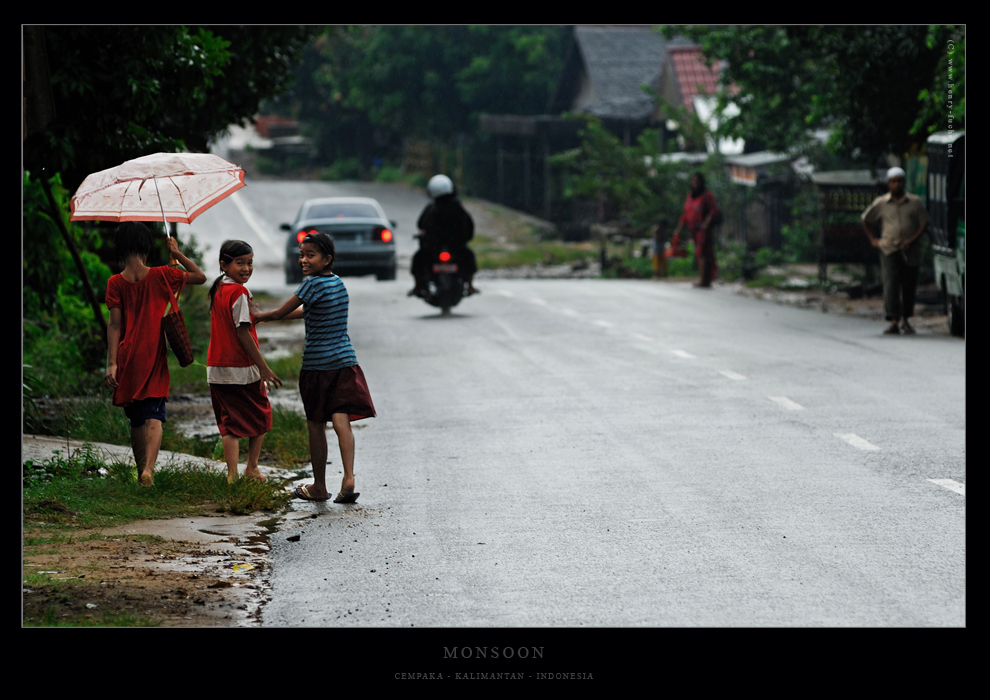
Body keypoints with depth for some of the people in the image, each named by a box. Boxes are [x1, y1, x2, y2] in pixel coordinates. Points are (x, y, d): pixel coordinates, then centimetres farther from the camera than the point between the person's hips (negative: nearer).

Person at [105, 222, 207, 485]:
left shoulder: (116, 283, -2)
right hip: (154, 357, -1)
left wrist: (112, 363, -8)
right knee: (154, 417, -8)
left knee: (136, 419, 14)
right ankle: (148, 467, -29)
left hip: (128, 358, 1)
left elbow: (115, 324, -7)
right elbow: (200, 276, 12)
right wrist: (177, 253, 18)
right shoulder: (160, 276, -1)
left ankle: (141, 471, 20)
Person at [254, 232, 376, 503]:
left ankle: (319, 487, 18)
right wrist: (268, 316, 24)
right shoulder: (339, 282, 10)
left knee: (316, 426, 8)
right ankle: (348, 477, -24)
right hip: (344, 360, 5)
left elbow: (281, 312, -10)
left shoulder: (313, 284, -14)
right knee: (341, 421, -5)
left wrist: (259, 316, 9)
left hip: (317, 364, -5)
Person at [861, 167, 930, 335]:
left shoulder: (915, 202, 5)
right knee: (890, 285, -13)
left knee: (909, 286, 7)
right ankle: (893, 321, -18)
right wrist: (873, 239, 9)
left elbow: (924, 223, 5)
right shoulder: (880, 203, 6)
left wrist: (912, 239, -8)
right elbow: (866, 220, 18)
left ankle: (905, 319, 26)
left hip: (910, 250, 1)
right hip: (889, 249, -1)